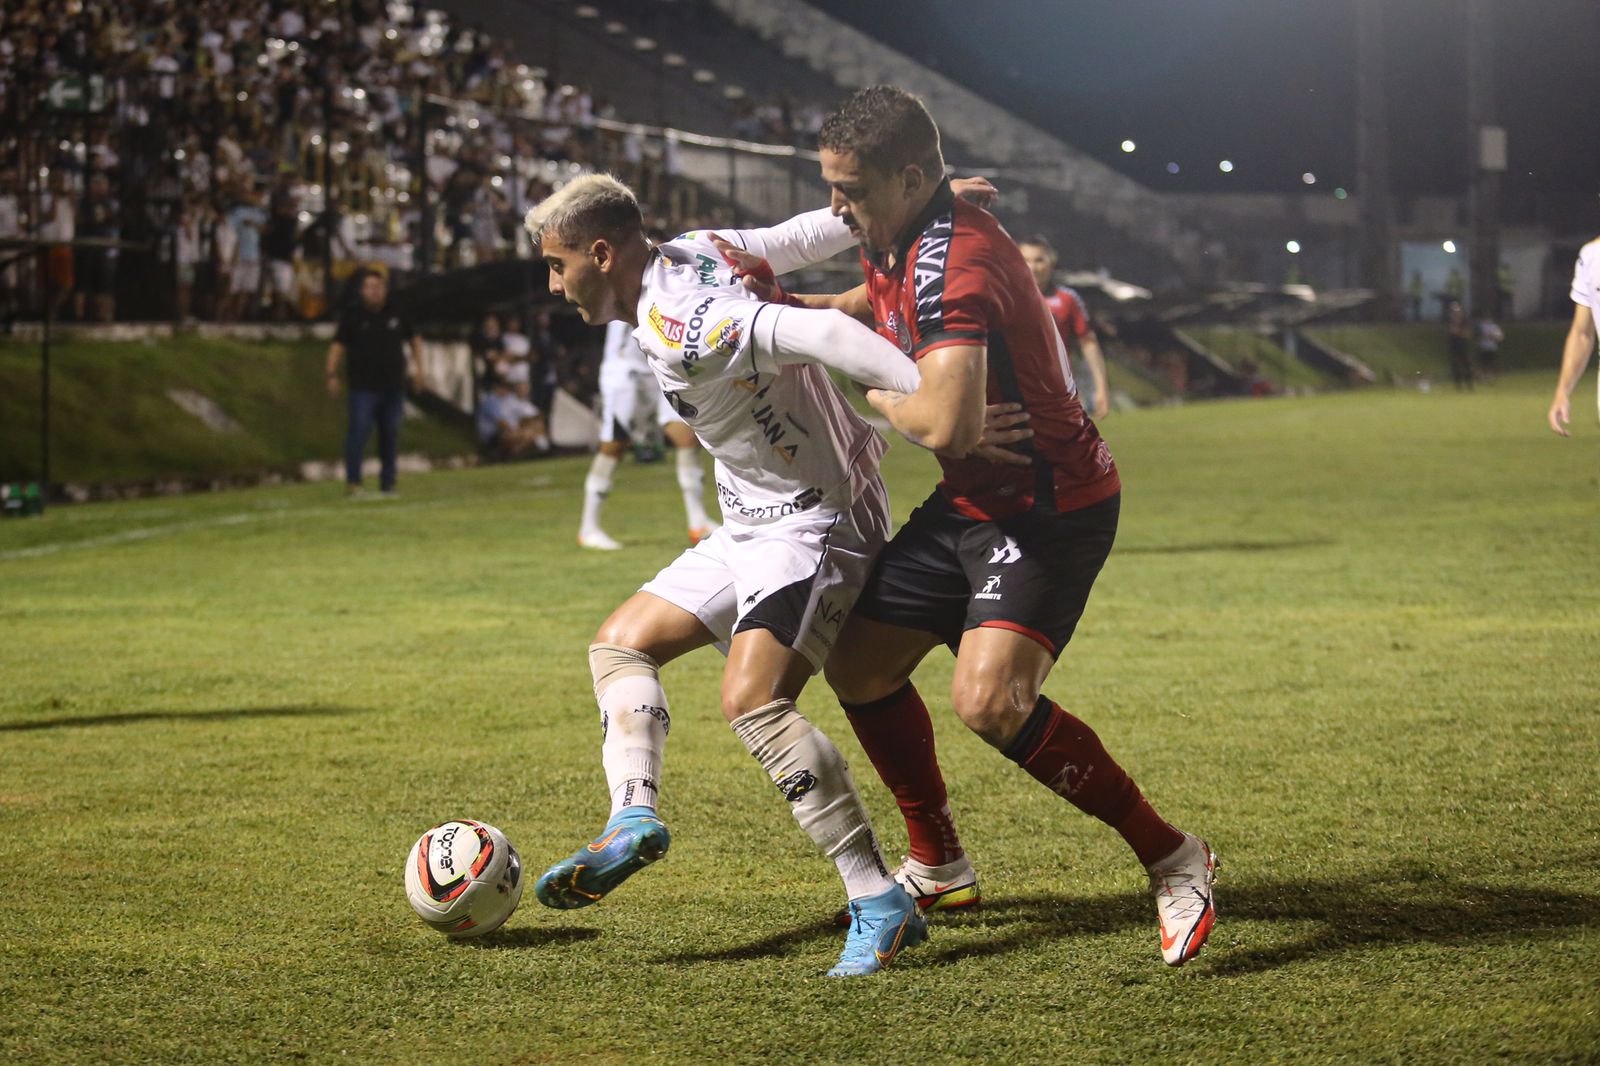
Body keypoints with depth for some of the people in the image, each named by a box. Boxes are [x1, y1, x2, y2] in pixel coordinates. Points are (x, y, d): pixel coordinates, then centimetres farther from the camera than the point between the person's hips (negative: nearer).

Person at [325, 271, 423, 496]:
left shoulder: (396, 316, 11)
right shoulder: (352, 317, 1)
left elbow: (414, 339, 24)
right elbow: (338, 346, -3)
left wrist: (417, 368, 17)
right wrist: (332, 375, -12)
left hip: (393, 387, 4)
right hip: (363, 387, -4)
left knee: (390, 435, 6)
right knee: (359, 430, -12)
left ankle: (387, 482, 13)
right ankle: (352, 481, -10)